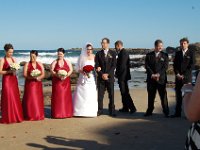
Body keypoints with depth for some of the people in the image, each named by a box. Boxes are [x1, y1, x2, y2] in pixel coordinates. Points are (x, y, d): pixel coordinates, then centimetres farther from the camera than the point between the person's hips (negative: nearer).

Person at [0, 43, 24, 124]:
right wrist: (9, 71, -20)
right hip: (6, 80, -5)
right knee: (8, 98, -4)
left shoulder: (13, 59, 10)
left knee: (15, 98, 6)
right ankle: (8, 118, 3)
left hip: (14, 80, 6)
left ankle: (15, 116, 15)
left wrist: (15, 71, -11)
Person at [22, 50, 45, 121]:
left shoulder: (40, 64, 9)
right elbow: (25, 75, -9)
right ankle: (30, 116, 0)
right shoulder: (27, 64, -1)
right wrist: (32, 77, -23)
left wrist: (38, 77, -16)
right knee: (30, 99, -6)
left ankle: (38, 115, 13)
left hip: (38, 84, 3)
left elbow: (43, 74, 4)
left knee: (38, 99, 4)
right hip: (29, 84, -3)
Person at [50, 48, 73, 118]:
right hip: (57, 81, -1)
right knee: (57, 96, -4)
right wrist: (57, 75, -20)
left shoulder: (67, 62, 10)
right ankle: (57, 113, 0)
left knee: (66, 96, 0)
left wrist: (66, 75, -15)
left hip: (65, 81, 1)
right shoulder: (54, 62, 6)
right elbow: (51, 70, -4)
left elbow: (71, 70, 2)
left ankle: (66, 112, 6)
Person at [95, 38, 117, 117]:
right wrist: (102, 74, -11)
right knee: (100, 94, 1)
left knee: (111, 95, 2)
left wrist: (107, 74, -12)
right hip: (101, 77, 1)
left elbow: (114, 65, -3)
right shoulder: (98, 54, 7)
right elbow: (96, 66, 2)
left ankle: (112, 111, 9)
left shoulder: (113, 53, 4)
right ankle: (100, 110, 8)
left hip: (110, 77, -1)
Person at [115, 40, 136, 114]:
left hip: (122, 76, -10)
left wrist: (117, 74, -11)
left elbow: (122, 66, -22)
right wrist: (117, 73, 12)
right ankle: (125, 108, 20)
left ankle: (132, 108, -6)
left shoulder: (123, 53, -17)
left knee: (125, 92, -8)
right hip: (123, 76, 10)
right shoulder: (124, 52, 14)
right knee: (124, 92, 14)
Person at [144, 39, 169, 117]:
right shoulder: (149, 55, 7)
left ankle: (166, 112, 7)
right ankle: (149, 111, 15)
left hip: (161, 78, -1)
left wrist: (158, 74, -14)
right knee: (151, 96, 7)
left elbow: (165, 67, -3)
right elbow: (147, 66, 0)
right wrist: (152, 75, -13)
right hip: (151, 79, 1)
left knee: (163, 96, -1)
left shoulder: (165, 55, 5)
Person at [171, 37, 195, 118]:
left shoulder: (191, 53, 0)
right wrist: (177, 74, -4)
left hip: (187, 77, -4)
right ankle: (177, 113, 11)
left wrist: (184, 75, -11)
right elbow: (175, 65, 11)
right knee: (178, 95, 6)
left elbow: (191, 65, -6)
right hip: (178, 77, 4)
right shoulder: (177, 53, 13)